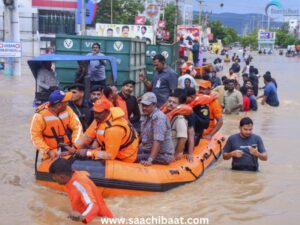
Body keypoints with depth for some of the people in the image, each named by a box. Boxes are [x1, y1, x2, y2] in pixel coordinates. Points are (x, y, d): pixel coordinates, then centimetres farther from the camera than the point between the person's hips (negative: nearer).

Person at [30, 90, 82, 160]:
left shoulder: (67, 110, -6)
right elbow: (35, 136, -11)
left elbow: (77, 127, -3)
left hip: (67, 149, 3)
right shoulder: (40, 116, -15)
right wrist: (47, 151, -20)